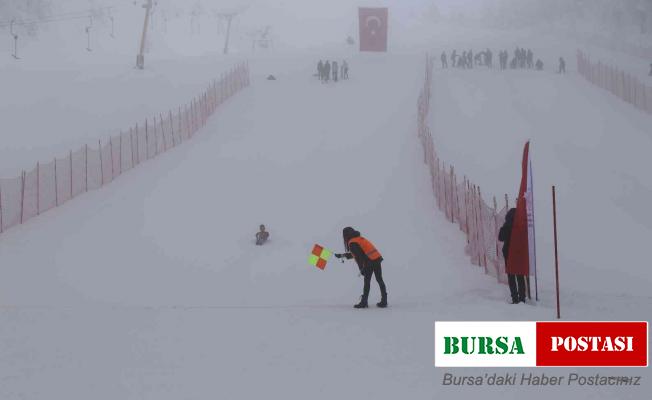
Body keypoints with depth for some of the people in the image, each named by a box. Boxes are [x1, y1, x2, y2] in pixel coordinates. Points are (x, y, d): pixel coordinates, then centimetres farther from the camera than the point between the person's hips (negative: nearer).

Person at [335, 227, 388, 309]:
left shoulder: (352, 243, -6)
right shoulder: (359, 239, 23)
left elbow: (358, 256, -14)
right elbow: (355, 253, 35)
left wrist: (361, 268, -11)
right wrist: (343, 255, 40)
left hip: (369, 261, -8)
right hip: (377, 258, 8)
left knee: (367, 281, -1)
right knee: (379, 280, 12)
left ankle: (364, 302, 1)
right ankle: (384, 301, 17)